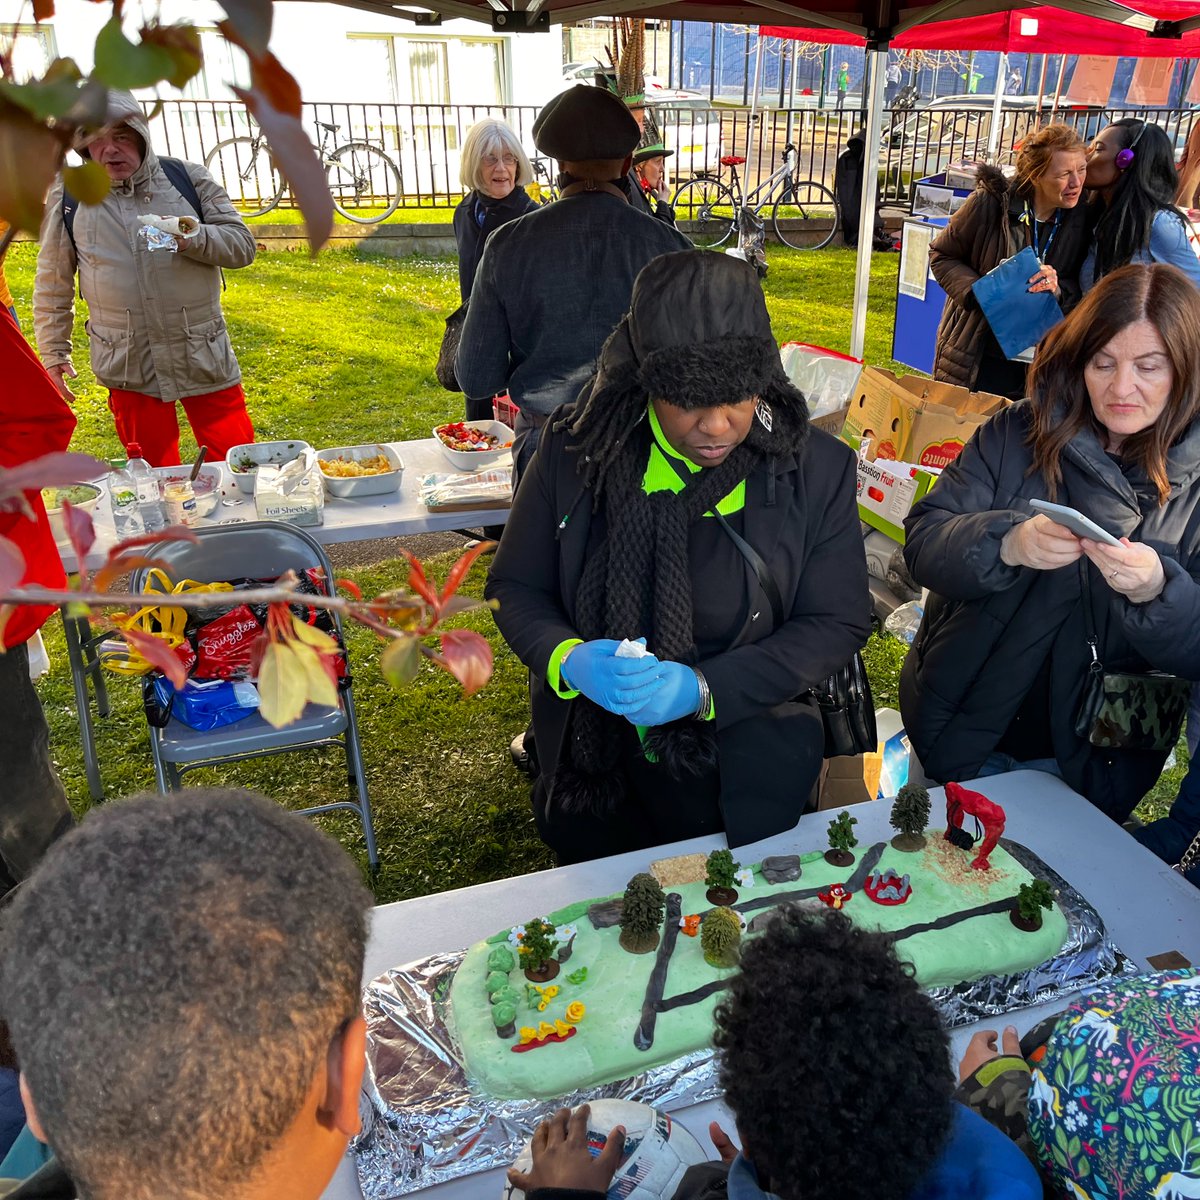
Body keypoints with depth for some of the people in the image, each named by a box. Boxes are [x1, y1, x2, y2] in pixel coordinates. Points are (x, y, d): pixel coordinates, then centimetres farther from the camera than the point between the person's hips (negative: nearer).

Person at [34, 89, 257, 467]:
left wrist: (191, 237, -18)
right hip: (129, 368, 1)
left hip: (204, 355, 0)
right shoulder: (68, 198, 5)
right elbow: (52, 285, 11)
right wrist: (53, 353, 8)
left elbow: (242, 244, 1)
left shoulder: (187, 178, 3)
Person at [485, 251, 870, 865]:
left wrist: (705, 688, -23)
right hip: (591, 770, 1)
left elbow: (838, 623, -9)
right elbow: (514, 588, -2)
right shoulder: (575, 451, -11)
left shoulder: (815, 467, -12)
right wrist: (568, 660, -25)